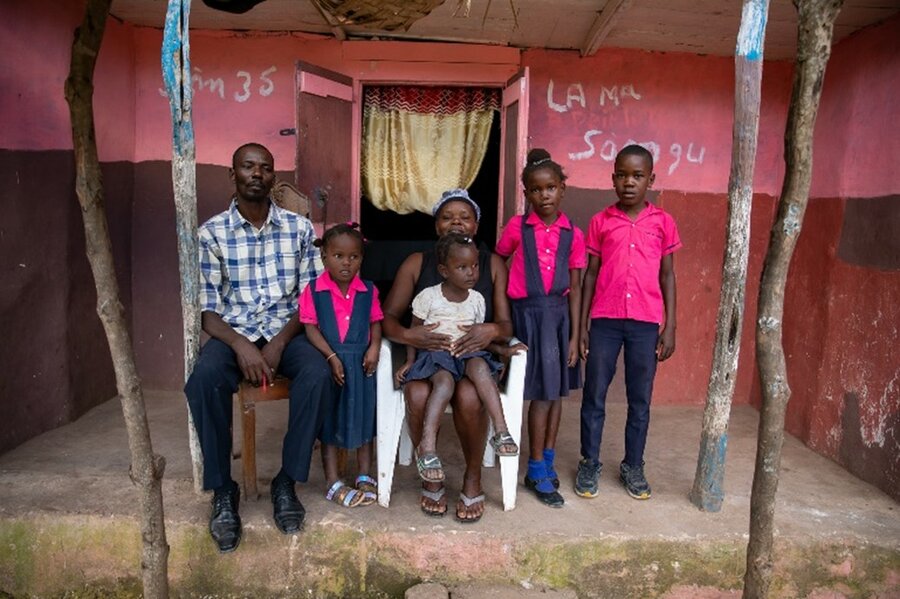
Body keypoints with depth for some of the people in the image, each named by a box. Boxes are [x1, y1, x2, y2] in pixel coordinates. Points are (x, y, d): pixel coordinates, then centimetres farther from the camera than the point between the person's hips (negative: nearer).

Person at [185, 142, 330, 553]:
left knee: (317, 374, -31)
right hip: (233, 334, 0)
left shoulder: (299, 228, 3)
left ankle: (287, 481, -13)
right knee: (202, 380, -32)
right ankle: (222, 490, -12)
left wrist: (280, 342, -14)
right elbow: (207, 309, -3)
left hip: (286, 332, 1)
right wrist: (240, 345, -21)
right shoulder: (212, 232, 0)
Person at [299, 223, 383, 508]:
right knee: (329, 420, 6)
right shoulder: (314, 291, -7)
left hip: (361, 362, 3)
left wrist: (374, 347, -13)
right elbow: (310, 327, -10)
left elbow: (376, 322, 6)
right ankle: (333, 482, 17)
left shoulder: (368, 291, 2)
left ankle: (365, 477, 27)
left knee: (363, 417, 11)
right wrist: (331, 357, -19)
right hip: (327, 362, -3)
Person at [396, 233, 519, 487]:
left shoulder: (477, 299, 11)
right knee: (445, 380, -36)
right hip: (434, 354, -2)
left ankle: (501, 430, -38)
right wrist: (410, 361, -2)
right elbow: (413, 331, 8)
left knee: (480, 365, -33)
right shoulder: (428, 296, 1)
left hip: (467, 353, 3)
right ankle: (427, 445, -40)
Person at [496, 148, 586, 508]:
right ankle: (537, 471, 10)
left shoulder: (573, 235, 1)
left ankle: (547, 459, 28)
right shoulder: (517, 228, -2)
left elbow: (575, 288, 3)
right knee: (543, 391, -3)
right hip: (527, 313, -3)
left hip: (559, 313, 3)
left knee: (555, 389, 11)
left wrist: (574, 336, 0)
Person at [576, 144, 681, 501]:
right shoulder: (600, 222, 3)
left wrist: (670, 328, 2)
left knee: (640, 399, 9)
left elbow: (667, 276, 6)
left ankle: (633, 467, 26)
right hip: (605, 320, 0)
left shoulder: (663, 222, 4)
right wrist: (582, 326, 2)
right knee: (594, 396, 6)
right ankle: (589, 464, 22)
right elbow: (590, 275, 5)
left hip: (646, 323, 0)